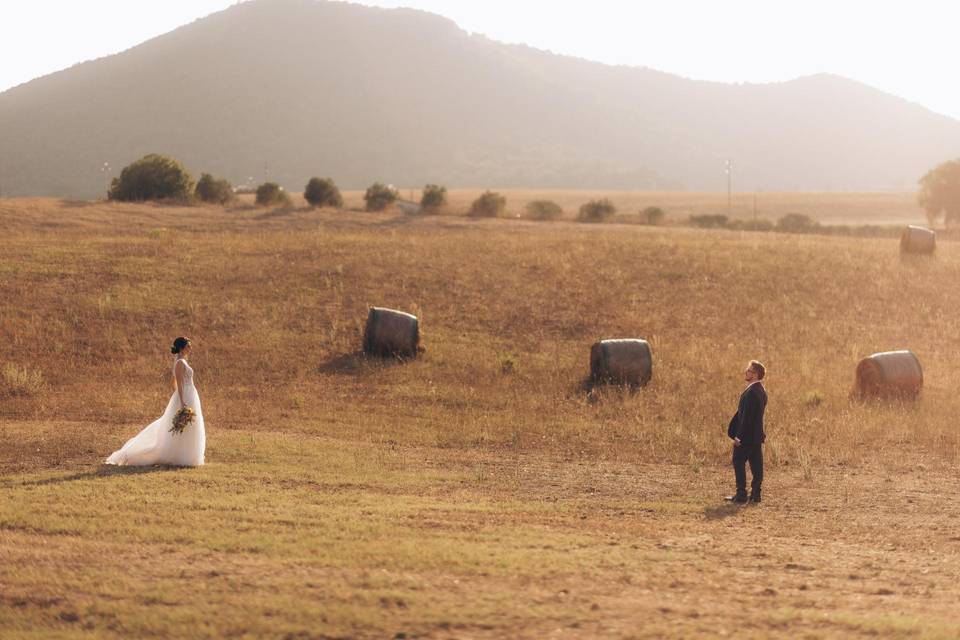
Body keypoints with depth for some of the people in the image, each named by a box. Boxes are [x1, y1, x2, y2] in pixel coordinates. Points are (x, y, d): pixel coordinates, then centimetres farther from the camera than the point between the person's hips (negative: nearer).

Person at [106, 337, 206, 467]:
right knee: (180, 430, -6)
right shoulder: (180, 363, -15)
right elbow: (179, 384, -20)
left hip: (188, 398, 10)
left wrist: (175, 400, 23)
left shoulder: (181, 361, 15)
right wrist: (182, 403, -25)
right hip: (185, 399, -10)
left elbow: (175, 383, 20)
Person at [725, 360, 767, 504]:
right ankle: (755, 493, 11)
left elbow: (747, 416, -23)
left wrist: (739, 436, -21)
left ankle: (741, 494, -4)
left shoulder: (751, 392, -20)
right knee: (756, 464, 9)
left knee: (739, 462, -3)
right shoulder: (761, 390, 11)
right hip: (757, 435, 9)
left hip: (747, 435, -9)